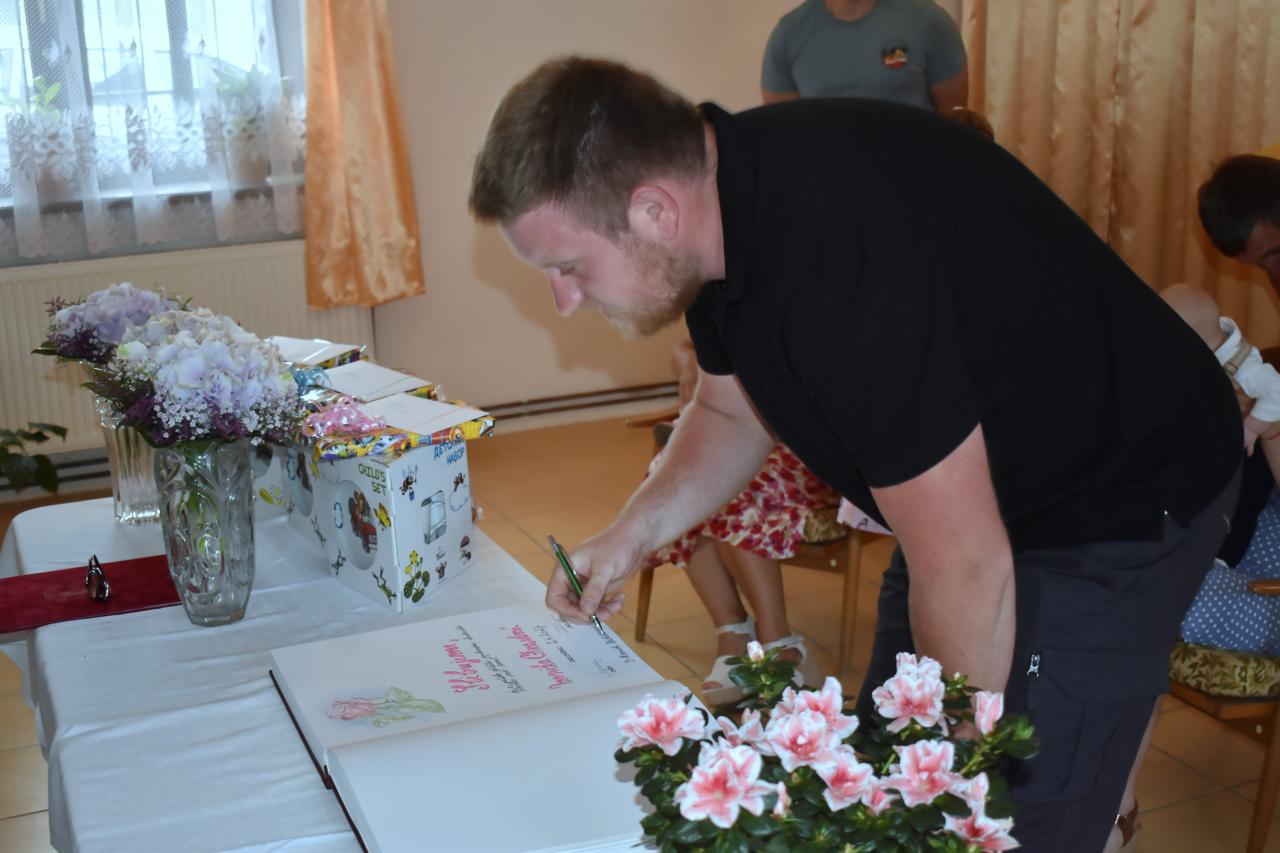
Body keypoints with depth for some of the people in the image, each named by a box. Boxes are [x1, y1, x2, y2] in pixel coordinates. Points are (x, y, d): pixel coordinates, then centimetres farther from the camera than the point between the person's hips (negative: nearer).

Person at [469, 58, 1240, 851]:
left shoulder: (842, 257, -37)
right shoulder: (718, 190, -8)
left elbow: (964, 570, -30)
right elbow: (732, 410, 10)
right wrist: (637, 529, -5)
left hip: (1120, 505, -8)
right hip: (983, 486, 9)